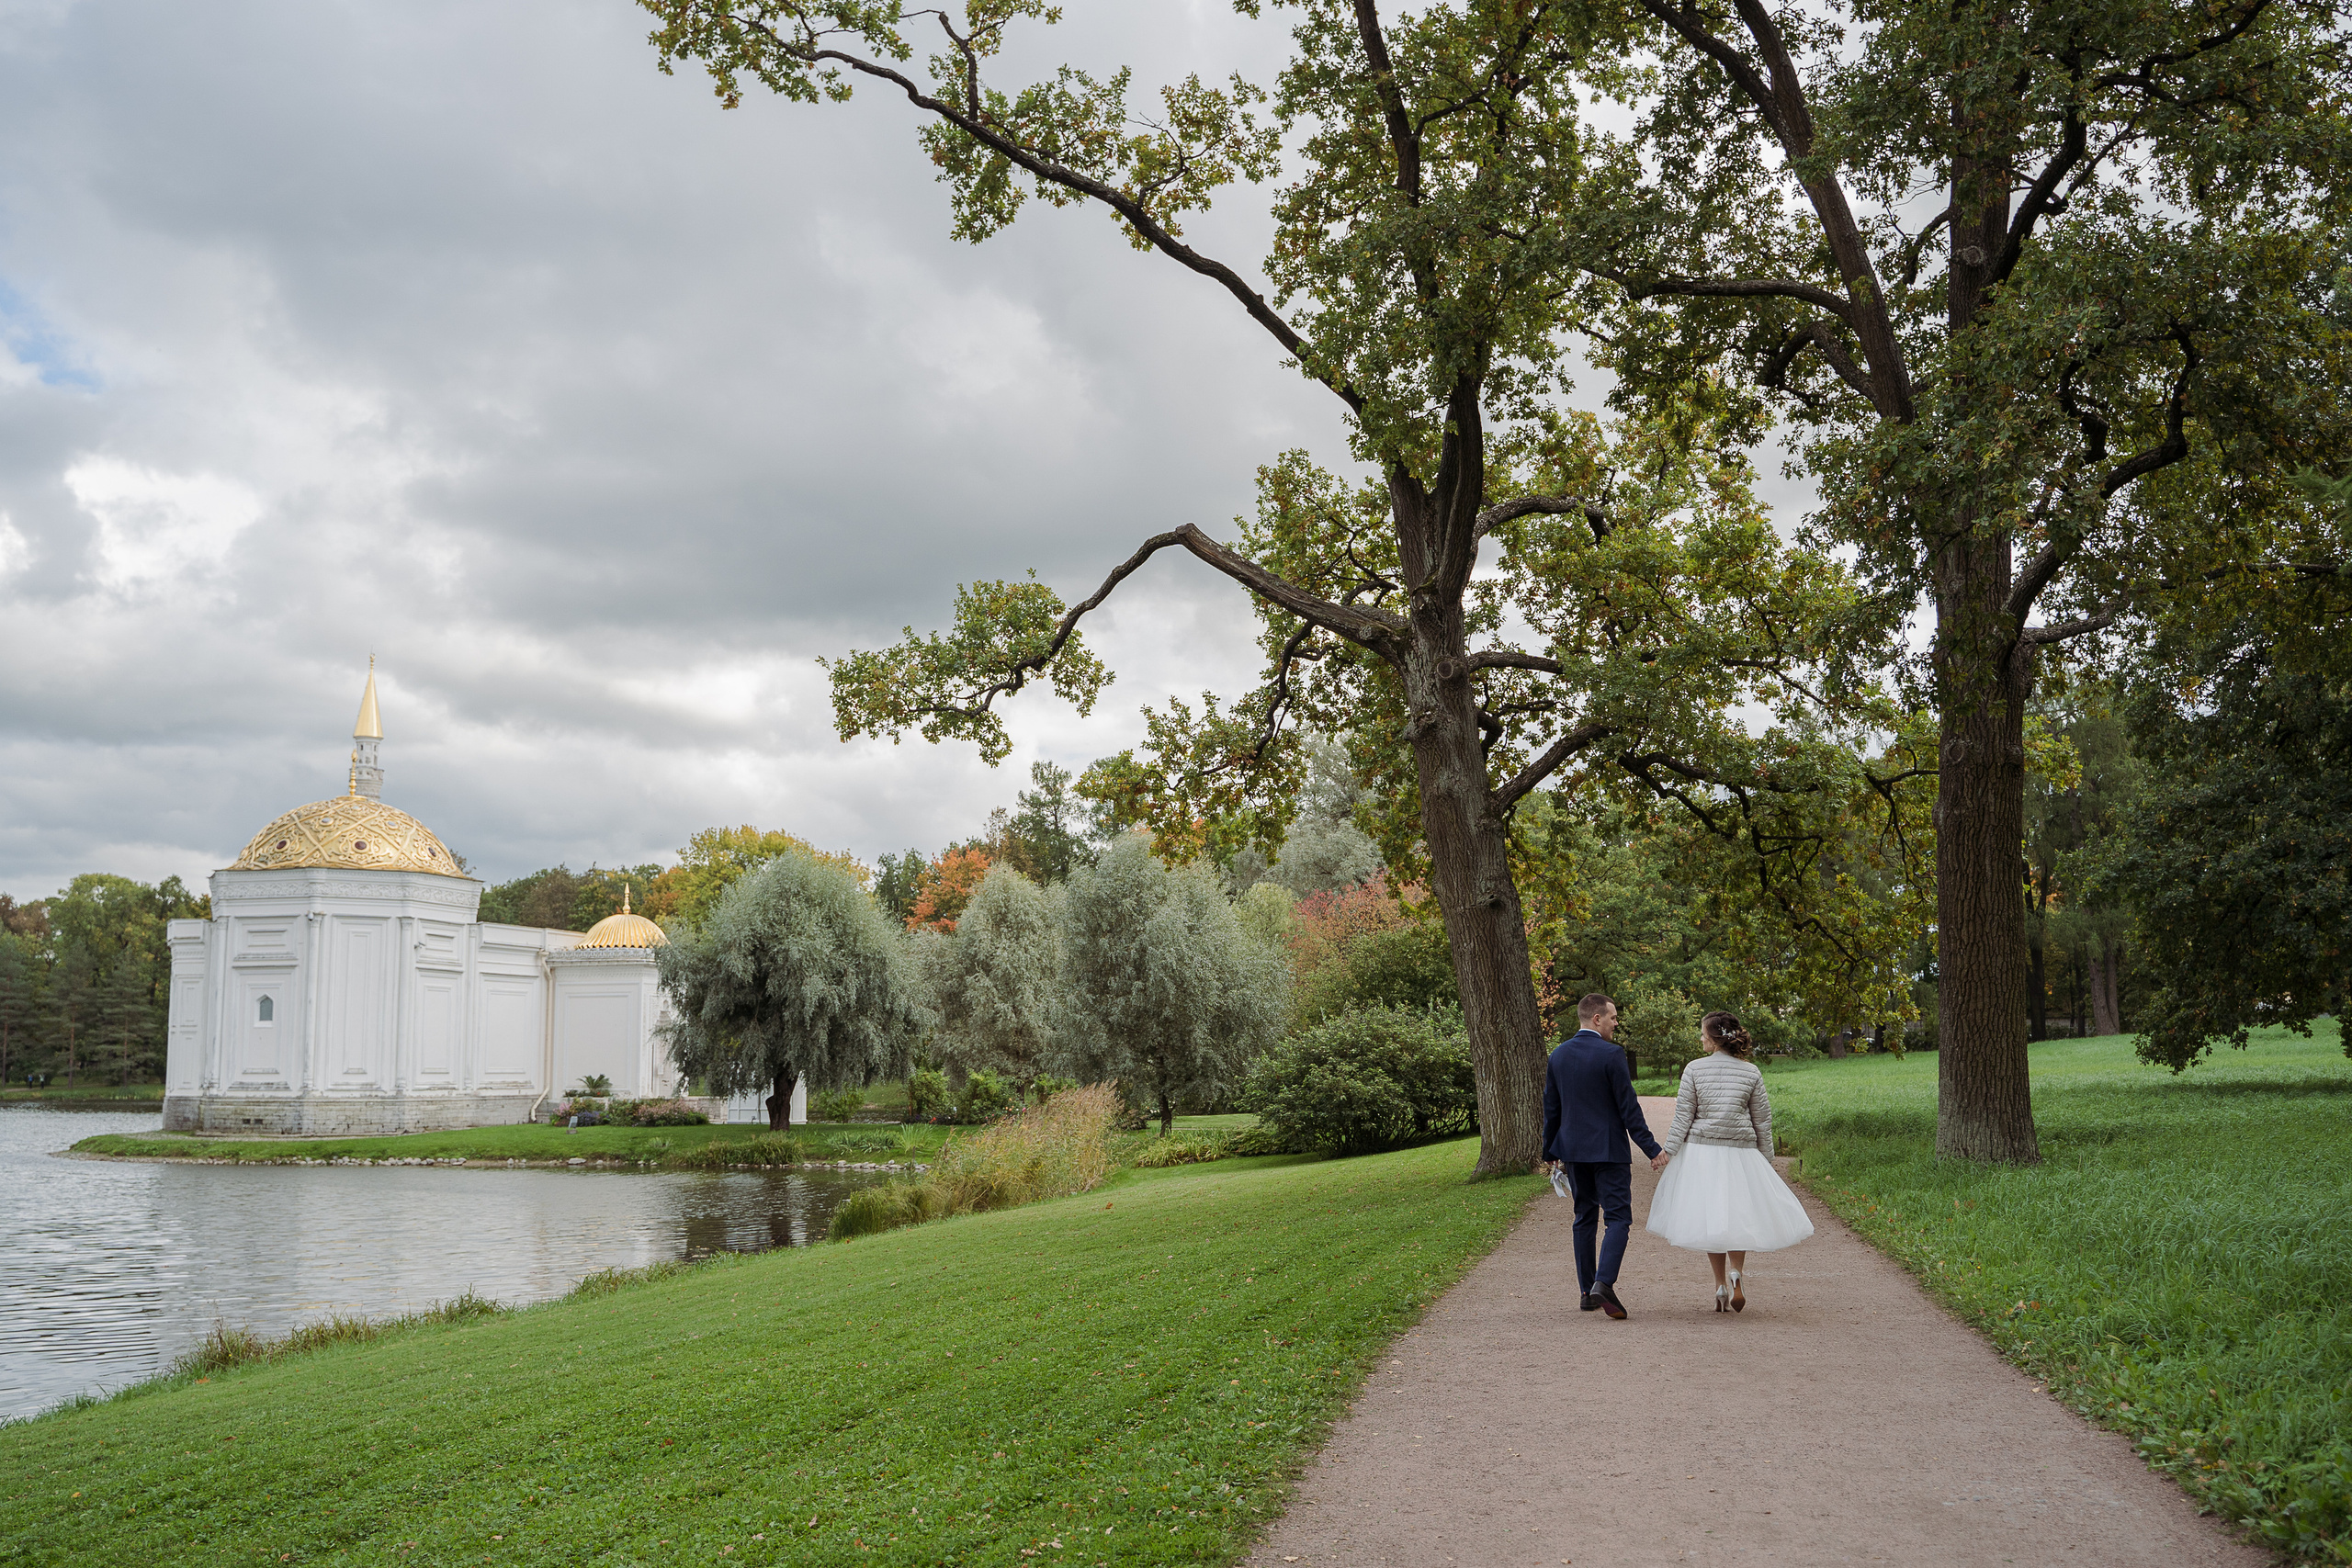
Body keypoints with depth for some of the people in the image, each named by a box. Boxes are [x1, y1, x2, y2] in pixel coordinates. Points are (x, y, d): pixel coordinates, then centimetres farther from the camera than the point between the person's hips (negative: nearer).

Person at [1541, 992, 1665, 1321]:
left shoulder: (1558, 1056, 6)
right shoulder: (1611, 1054, -13)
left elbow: (1551, 1108, 12)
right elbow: (1628, 1107, -13)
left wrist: (1550, 1152, 20)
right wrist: (1651, 1148, -7)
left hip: (1573, 1149, 6)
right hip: (1608, 1149, -6)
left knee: (1585, 1218, 14)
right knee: (1618, 1218, -3)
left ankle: (1586, 1293, 15)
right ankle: (1603, 1284, -20)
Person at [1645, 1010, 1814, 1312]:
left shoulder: (1694, 1069, -6)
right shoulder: (1751, 1072, -1)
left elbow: (1683, 1117, -7)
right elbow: (1763, 1121, 4)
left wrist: (1668, 1152, -1)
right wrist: (1766, 1160, 14)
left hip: (1701, 1151, -1)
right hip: (1741, 1151, 1)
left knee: (1709, 1217, 9)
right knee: (1738, 1214, 12)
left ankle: (1721, 1285, 10)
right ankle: (1735, 1274, -10)